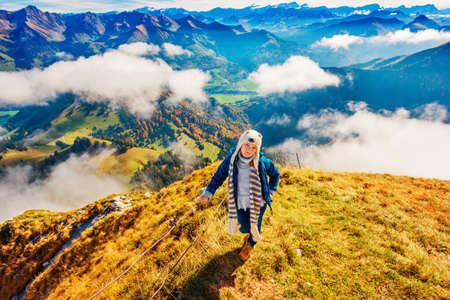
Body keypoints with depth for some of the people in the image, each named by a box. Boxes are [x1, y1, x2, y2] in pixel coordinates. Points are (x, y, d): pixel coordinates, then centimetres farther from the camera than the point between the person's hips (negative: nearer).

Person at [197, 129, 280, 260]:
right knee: (244, 227, 19)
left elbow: (275, 173, -2)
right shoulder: (231, 159, -18)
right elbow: (219, 176, -9)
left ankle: (251, 244, 56)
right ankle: (252, 233, 61)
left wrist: (271, 191, -2)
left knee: (255, 224, 18)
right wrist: (208, 193, -20)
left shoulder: (262, 162, -22)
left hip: (258, 202, -2)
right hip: (240, 202, 2)